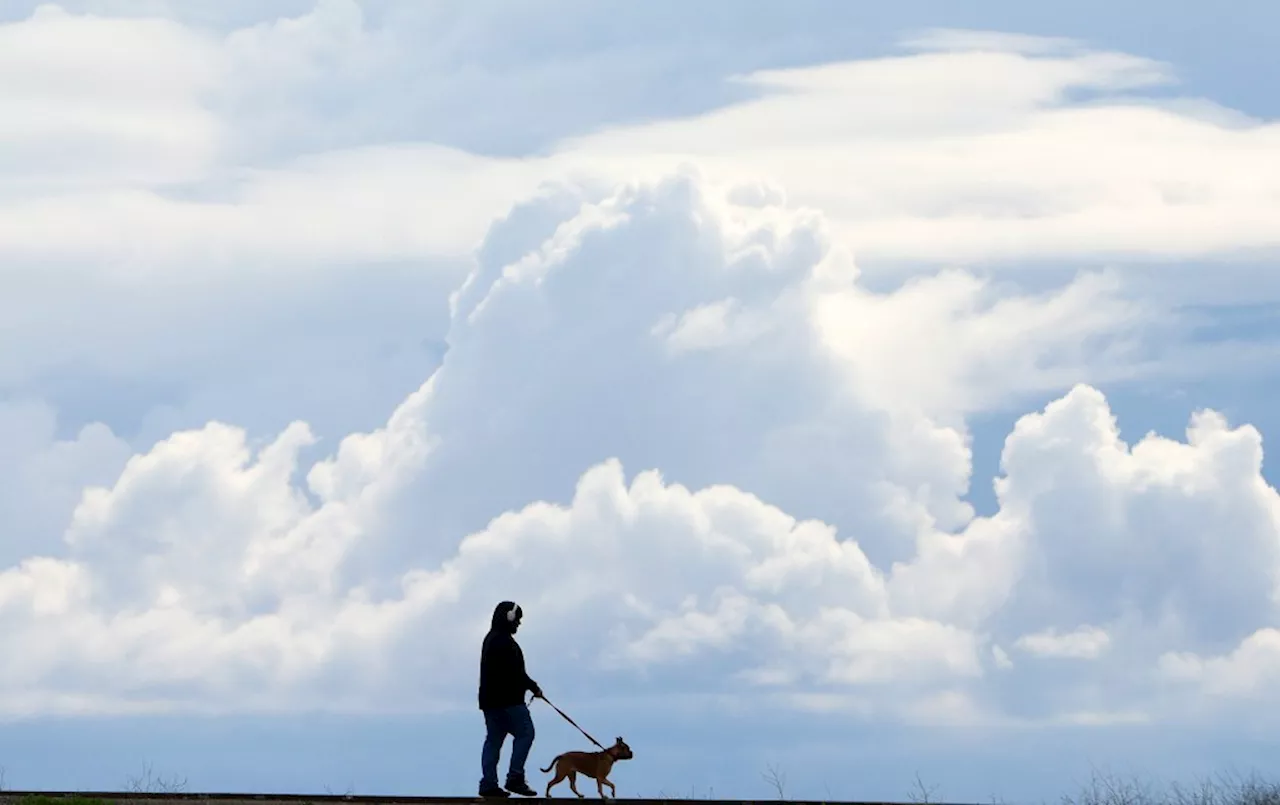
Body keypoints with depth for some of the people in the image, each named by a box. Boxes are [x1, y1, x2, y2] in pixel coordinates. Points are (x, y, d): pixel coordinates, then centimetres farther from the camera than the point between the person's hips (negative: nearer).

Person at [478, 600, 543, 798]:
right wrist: (533, 687, -8)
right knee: (525, 733, -6)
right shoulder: (504, 641, -14)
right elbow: (515, 672, -19)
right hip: (507, 700, -10)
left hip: (491, 699, 10)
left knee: (493, 740, 8)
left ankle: (488, 783, 5)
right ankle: (515, 778, -12)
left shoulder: (491, 639, 19)